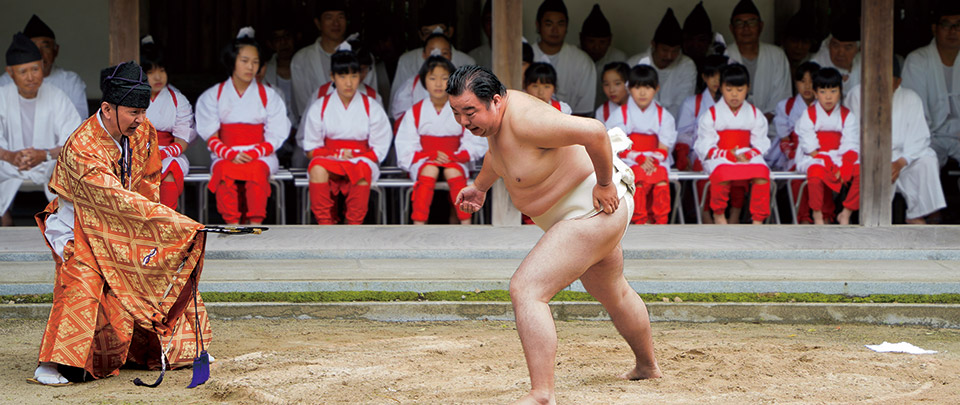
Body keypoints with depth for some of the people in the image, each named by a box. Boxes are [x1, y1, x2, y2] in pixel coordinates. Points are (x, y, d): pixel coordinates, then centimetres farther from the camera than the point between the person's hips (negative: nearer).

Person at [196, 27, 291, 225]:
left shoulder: (268, 95, 10)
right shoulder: (213, 96, 10)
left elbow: (274, 139, 4)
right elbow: (211, 138, 3)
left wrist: (252, 154, -16)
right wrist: (231, 154, -17)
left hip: (260, 156, 0)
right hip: (225, 155, 0)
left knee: (257, 170, -35)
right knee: (224, 171, -35)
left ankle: (256, 222, -34)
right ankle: (232, 223, -36)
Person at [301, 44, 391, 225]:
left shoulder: (372, 108, 8)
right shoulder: (319, 107, 10)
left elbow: (379, 150, 5)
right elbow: (311, 149, 7)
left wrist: (353, 156, -11)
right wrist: (335, 156, -12)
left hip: (361, 160, -1)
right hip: (328, 159, 1)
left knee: (362, 170, -38)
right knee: (318, 168, -36)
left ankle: (354, 227, -33)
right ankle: (325, 225, -34)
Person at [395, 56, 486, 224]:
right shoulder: (415, 112, 6)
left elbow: (475, 144, 3)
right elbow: (405, 147, 1)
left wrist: (454, 156, -15)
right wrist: (432, 156, -14)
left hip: (455, 161, 0)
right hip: (423, 161, 0)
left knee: (453, 172, -34)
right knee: (429, 170, -35)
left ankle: (466, 223, -36)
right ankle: (418, 224, -41)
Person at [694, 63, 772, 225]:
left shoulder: (755, 114, 11)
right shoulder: (711, 114, 4)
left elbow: (761, 143, 6)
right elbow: (705, 146, -3)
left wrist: (747, 155, -15)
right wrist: (727, 155, -17)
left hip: (748, 157, 2)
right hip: (719, 158, -2)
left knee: (762, 173, -31)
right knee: (722, 174, -38)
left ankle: (757, 219, -21)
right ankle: (718, 214, -10)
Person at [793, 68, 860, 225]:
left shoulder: (848, 116, 7)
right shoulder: (808, 115, 2)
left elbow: (851, 146, -2)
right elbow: (809, 144, -7)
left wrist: (844, 167, -18)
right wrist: (825, 162, -18)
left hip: (840, 159, 3)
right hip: (814, 158, -3)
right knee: (816, 172, -38)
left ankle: (846, 213, -10)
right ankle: (817, 214, -18)